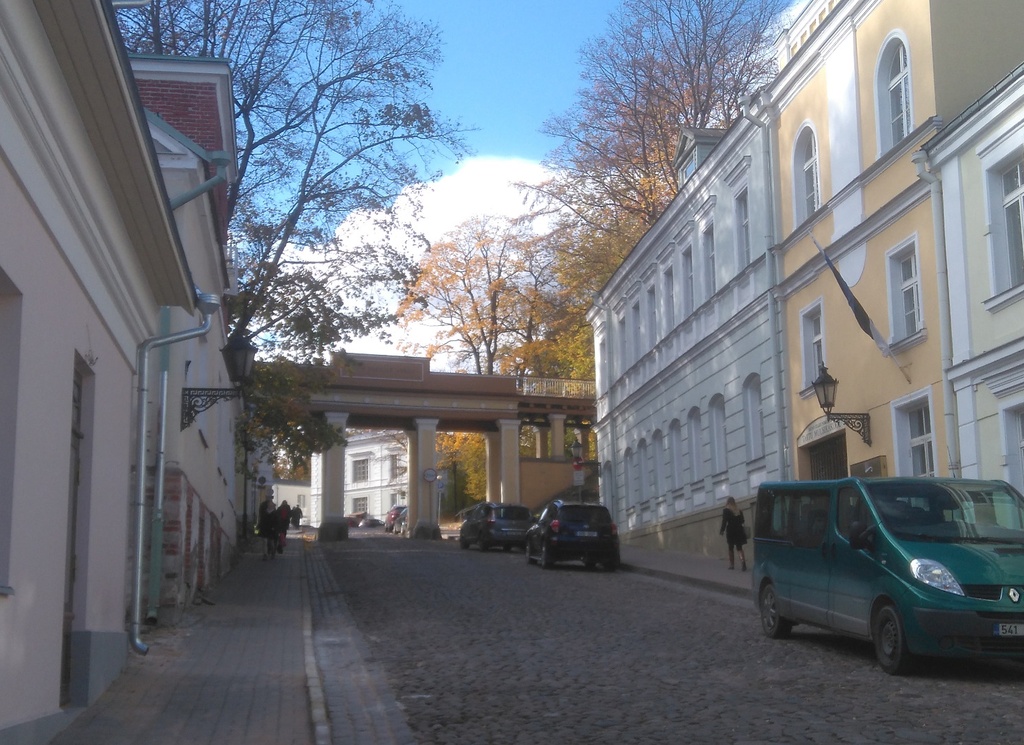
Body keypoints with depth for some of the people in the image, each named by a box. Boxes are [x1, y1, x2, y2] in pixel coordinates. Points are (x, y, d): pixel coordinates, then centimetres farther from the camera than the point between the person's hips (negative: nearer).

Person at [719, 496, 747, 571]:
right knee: (739, 548, 5)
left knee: (731, 548, 9)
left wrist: (721, 530, -2)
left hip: (731, 531, -3)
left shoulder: (726, 511, -6)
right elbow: (742, 521, 9)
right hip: (739, 530, 3)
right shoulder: (739, 510, 7)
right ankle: (743, 561, -18)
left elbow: (724, 522, -11)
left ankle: (732, 564, 12)